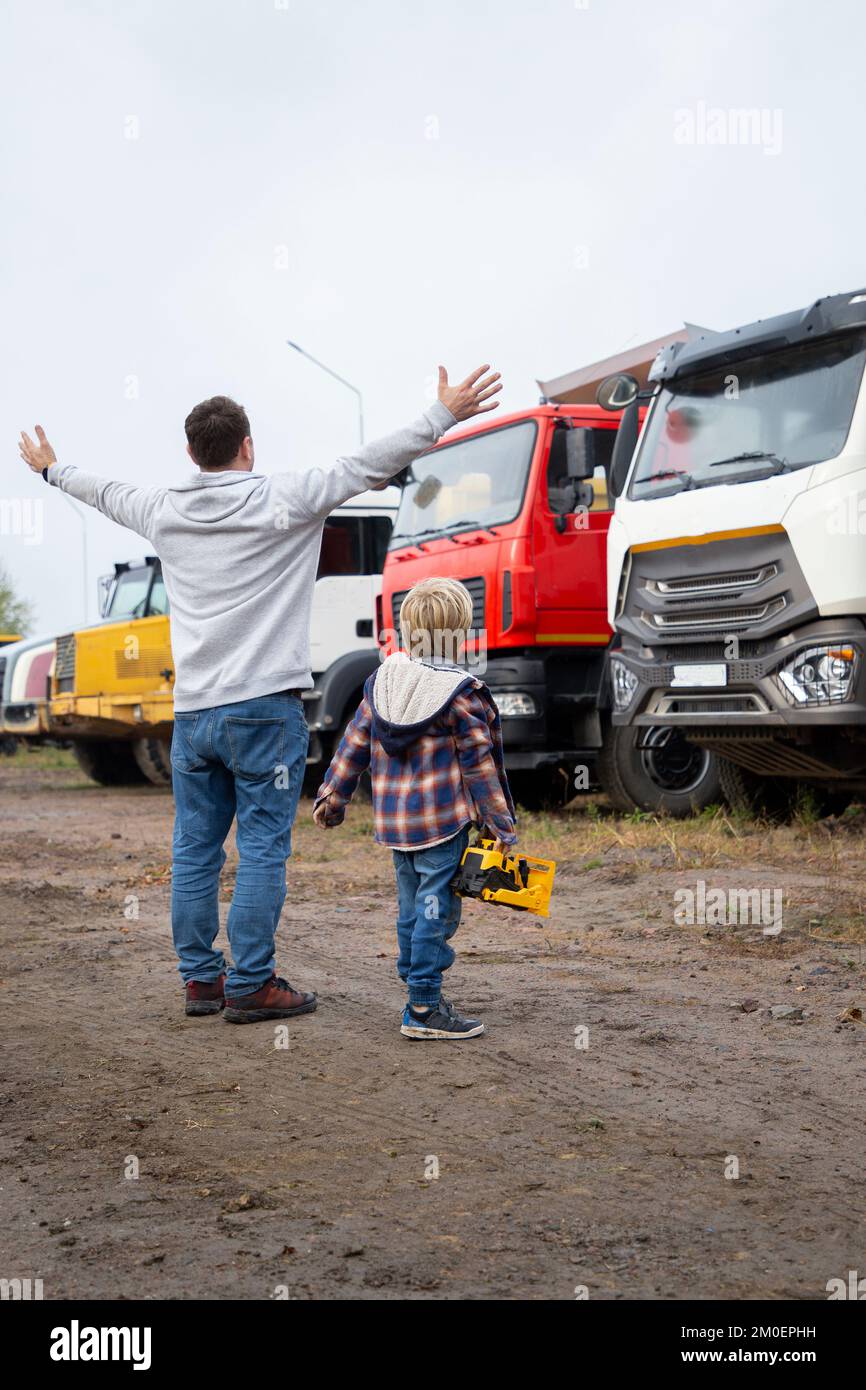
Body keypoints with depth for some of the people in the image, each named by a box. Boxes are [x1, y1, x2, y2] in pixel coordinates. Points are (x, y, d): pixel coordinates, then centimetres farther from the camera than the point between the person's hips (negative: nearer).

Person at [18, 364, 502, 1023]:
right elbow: (367, 466, -9)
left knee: (195, 851, 11)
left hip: (191, 713, 6)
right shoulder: (281, 500, -6)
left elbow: (105, 493, 27)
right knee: (262, 850, -1)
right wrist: (444, 415, -7)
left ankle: (202, 978, 19)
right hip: (263, 707, -5)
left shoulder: (164, 511, 9)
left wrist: (52, 468, 47)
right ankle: (251, 986, 1)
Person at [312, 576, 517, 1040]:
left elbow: (354, 744, 9)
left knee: (411, 909, 15)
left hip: (392, 820, 7)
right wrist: (502, 826, -3)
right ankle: (424, 1008, -2)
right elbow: (479, 766, -8)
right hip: (442, 820, -6)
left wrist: (332, 796, 17)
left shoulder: (381, 679, 6)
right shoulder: (461, 693, -10)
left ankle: (418, 995, 23)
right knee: (435, 909, -3)